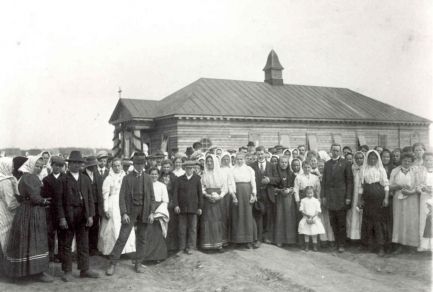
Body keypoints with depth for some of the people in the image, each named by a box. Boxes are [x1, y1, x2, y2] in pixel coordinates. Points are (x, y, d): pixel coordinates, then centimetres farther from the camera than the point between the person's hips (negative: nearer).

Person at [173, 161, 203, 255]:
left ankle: (190, 247, 14)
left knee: (192, 228, 4)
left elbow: (200, 193, 6)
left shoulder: (197, 179, 6)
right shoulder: (179, 179, 7)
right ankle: (182, 248, 10)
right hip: (182, 208, 0)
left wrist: (200, 207, 3)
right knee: (182, 229, 3)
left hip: (193, 207, 0)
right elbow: (175, 193, 3)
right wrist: (176, 205, -8)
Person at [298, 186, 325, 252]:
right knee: (306, 234, 6)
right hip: (306, 219, 1)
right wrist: (307, 215, -16)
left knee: (314, 234, 2)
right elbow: (301, 209, -3)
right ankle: (307, 246, 16)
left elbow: (318, 211, -5)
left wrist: (312, 217, -15)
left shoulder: (316, 201, -2)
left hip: (314, 219, -1)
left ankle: (315, 246, 13)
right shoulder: (303, 200, 0)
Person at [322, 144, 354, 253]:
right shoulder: (327, 164, 10)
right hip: (330, 197, 4)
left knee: (341, 222, 2)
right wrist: (324, 196, 4)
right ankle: (337, 242, 17)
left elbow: (349, 181, -4)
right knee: (333, 222, 7)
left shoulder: (345, 164, -2)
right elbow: (324, 180, 10)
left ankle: (341, 244, 10)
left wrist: (348, 197, -10)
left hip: (341, 196, -4)